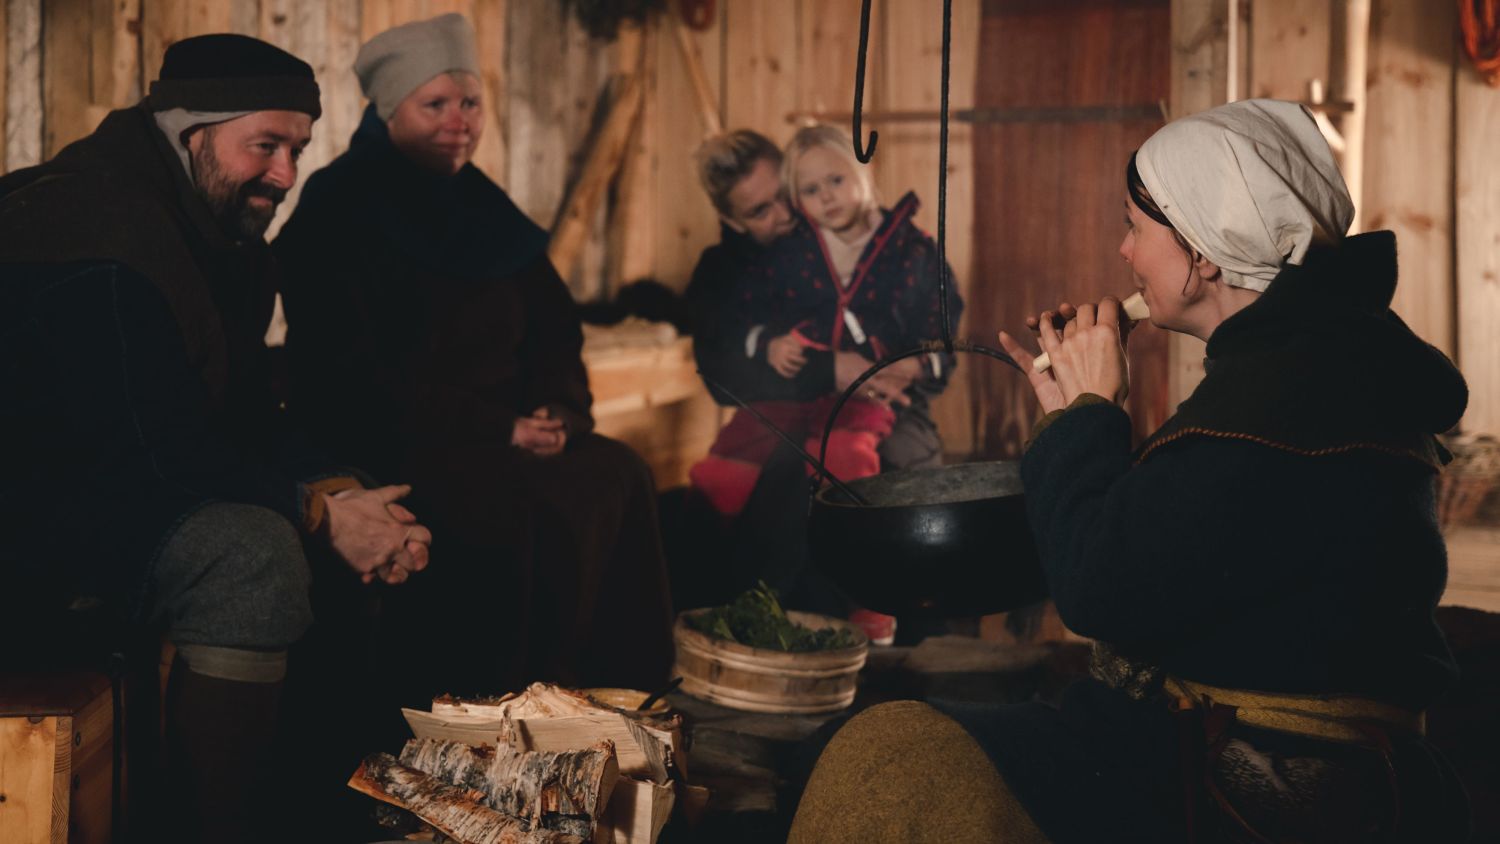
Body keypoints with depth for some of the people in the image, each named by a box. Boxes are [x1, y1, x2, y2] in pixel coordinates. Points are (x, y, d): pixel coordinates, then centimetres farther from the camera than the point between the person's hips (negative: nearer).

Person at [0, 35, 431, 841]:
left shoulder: (220, 232, 8)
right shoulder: (105, 241, -24)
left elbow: (246, 416, 8)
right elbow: (155, 453, -28)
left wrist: (338, 489, -10)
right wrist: (319, 512, -22)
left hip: (117, 487, 11)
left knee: (377, 530, 4)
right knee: (252, 553, -33)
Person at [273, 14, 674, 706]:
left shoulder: (485, 211, 16)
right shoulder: (339, 213, -5)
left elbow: (555, 333, 18)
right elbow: (349, 377, -14)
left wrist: (560, 410, -5)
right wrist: (497, 428, -17)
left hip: (504, 438, 7)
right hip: (386, 451, -7)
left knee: (618, 479, -17)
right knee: (524, 509, -31)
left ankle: (613, 691, -11)